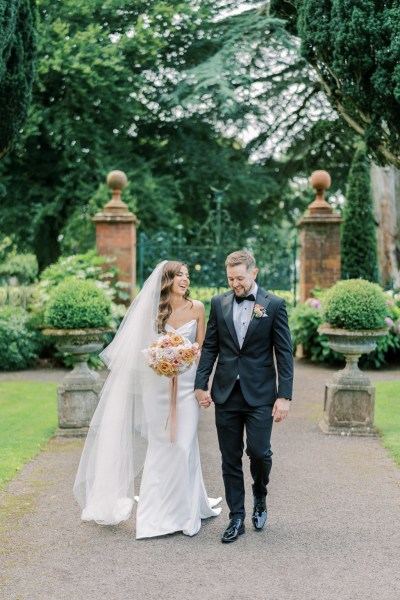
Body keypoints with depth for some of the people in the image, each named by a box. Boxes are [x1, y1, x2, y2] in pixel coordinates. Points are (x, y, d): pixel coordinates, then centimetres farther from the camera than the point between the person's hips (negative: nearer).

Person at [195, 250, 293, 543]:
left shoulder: (274, 305, -3)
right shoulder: (219, 303, 6)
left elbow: (284, 353, -4)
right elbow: (210, 346, 9)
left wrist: (284, 396, -9)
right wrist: (201, 384, 0)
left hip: (260, 394, -3)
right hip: (226, 394, 3)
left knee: (259, 451, -6)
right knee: (231, 459, 7)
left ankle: (260, 497, 26)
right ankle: (236, 518, 18)